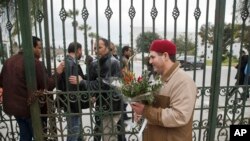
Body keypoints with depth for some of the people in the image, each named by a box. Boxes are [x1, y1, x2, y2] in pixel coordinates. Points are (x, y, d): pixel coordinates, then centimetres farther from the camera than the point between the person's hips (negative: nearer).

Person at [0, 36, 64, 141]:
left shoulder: (9, 61, 6)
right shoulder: (35, 62, -20)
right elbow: (47, 86, -20)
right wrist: (57, 73, -10)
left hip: (14, 107, 8)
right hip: (32, 108, -7)